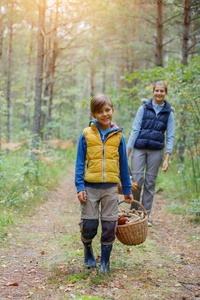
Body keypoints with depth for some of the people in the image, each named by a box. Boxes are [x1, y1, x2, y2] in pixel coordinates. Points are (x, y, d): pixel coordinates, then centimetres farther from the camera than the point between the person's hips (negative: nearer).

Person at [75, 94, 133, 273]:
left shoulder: (118, 136, 3)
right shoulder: (87, 135, -1)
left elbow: (123, 164, 10)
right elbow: (80, 163, 1)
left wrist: (127, 190, 11)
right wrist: (80, 187, -7)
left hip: (111, 188, 1)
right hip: (90, 187, -1)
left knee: (109, 226, 4)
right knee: (89, 226, 2)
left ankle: (105, 261, 21)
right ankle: (88, 252, 32)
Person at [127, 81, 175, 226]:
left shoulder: (169, 112, 6)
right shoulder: (144, 108, 4)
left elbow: (170, 136, 4)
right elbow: (135, 130, 1)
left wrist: (167, 159, -6)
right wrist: (127, 152, -6)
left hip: (156, 150, 1)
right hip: (139, 148, -1)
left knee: (150, 182, 4)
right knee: (137, 180, -6)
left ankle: (146, 215, 15)